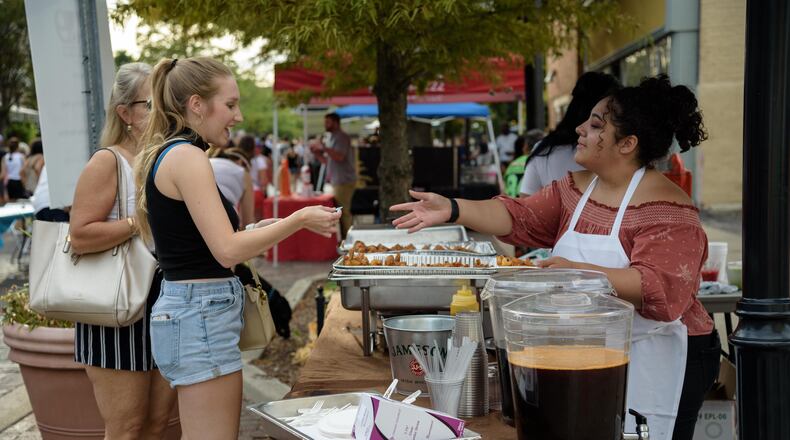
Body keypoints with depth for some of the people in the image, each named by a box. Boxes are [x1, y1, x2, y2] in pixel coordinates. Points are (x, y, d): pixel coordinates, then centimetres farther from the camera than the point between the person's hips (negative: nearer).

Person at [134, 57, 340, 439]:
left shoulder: (163, 154, 13)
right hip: (202, 316, -10)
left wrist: (261, 230, 17)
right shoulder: (187, 156, -15)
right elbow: (227, 251, -19)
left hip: (185, 310, 10)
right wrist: (299, 219, -11)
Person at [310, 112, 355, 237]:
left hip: (344, 181, -9)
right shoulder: (330, 137, 21)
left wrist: (324, 148, -20)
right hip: (336, 181, 9)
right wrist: (316, 152, 10)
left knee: (343, 212, -10)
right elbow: (328, 161, 23)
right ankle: (343, 237, 13)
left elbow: (339, 157, -22)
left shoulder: (341, 137, -8)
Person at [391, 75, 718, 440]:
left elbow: (662, 291, -26)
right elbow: (519, 218, 0)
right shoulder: (576, 188, 7)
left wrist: (579, 272, -32)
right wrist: (452, 210, -14)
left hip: (656, 364, -6)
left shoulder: (665, 208, -16)